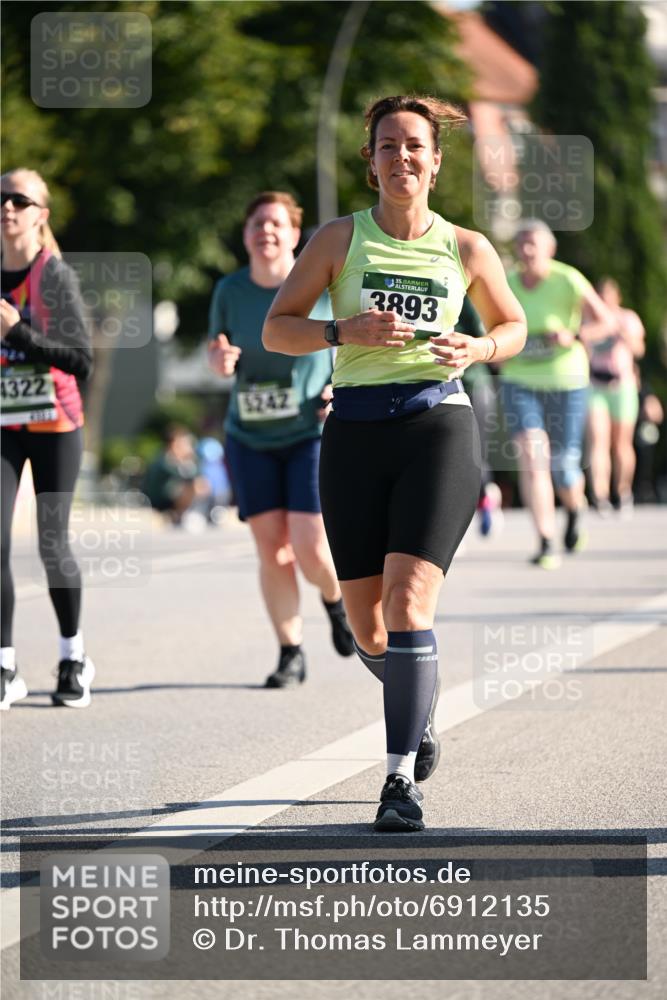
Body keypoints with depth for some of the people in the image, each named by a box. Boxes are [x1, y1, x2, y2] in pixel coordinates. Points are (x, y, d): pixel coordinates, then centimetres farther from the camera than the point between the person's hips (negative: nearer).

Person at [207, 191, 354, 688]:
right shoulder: (230, 291, 0)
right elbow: (217, 347, 12)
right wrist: (220, 360, -12)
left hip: (313, 433, -3)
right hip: (250, 439, 3)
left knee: (309, 546, -10)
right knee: (272, 548, -1)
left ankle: (336, 601, 24)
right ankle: (292, 653, 11)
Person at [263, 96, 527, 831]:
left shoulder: (466, 249, 6)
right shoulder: (340, 239, 5)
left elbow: (512, 326, 20)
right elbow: (275, 329, 5)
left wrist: (476, 349, -3)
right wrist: (345, 331, -14)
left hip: (438, 425, -2)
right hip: (356, 432, 2)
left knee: (408, 605, -19)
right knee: (368, 630, 5)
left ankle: (402, 777, -14)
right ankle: (419, 710, 39)